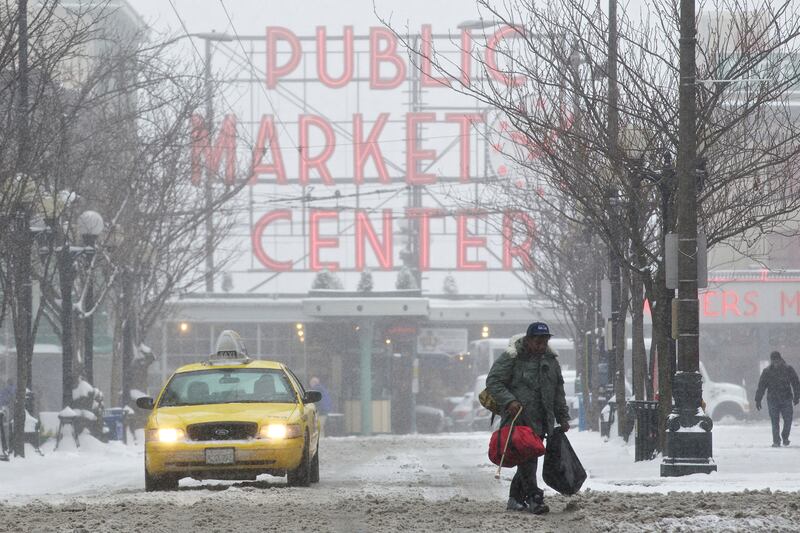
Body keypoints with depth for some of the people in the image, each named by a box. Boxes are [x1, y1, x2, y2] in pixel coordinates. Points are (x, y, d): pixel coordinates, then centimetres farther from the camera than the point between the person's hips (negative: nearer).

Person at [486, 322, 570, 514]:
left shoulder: (550, 361, 14)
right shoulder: (511, 358, -6)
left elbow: (558, 393, 22)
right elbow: (493, 381, -8)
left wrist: (563, 418, 18)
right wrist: (509, 401, -21)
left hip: (540, 422, 6)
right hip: (519, 418, -6)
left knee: (529, 459, 9)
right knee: (527, 459, -14)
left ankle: (515, 498, 20)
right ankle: (534, 498, -16)